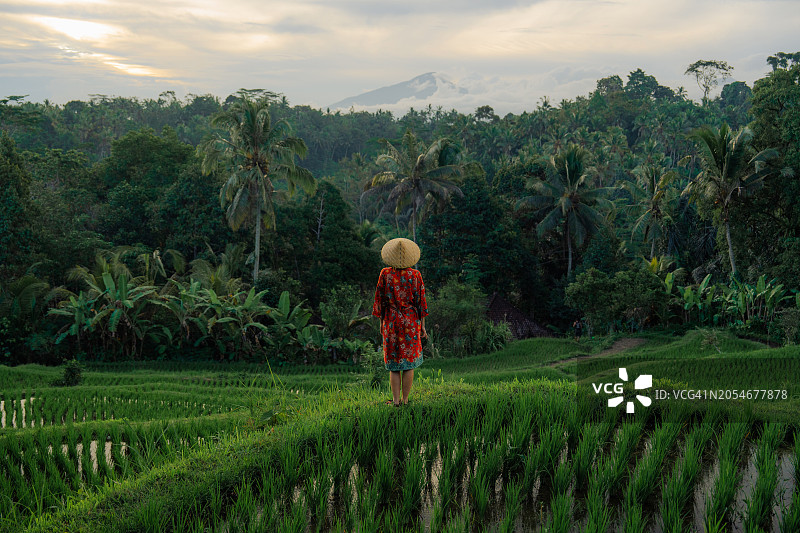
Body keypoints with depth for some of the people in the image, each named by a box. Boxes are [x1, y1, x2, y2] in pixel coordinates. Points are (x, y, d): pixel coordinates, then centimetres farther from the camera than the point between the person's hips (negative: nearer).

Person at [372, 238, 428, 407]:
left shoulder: (385, 274, -5)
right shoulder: (415, 275, -5)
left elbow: (380, 300, 1)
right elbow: (421, 301, -3)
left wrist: (382, 323, 11)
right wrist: (422, 326, 4)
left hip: (391, 321, 1)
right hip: (411, 321, 0)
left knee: (394, 363, 8)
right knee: (409, 362, 8)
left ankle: (396, 400, 7)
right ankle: (405, 399, 9)